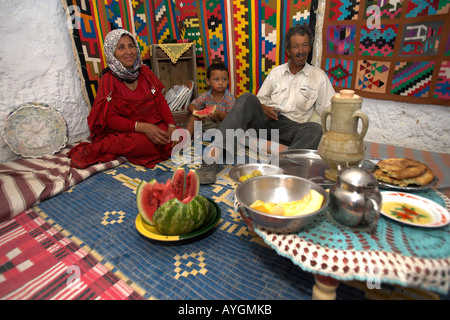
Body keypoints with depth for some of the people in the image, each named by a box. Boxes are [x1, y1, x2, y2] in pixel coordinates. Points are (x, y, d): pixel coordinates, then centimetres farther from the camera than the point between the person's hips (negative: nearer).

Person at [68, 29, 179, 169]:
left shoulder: (145, 72, 8)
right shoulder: (109, 80, -5)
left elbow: (161, 101, 6)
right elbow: (110, 118, -12)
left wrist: (171, 125, -13)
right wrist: (142, 127, -28)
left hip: (155, 126, 5)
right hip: (124, 130, -5)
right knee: (143, 142, -38)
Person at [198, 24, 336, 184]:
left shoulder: (319, 76, 12)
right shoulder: (276, 72, 17)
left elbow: (329, 112, 7)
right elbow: (260, 98, 19)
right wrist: (263, 108, -5)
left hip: (290, 127, -1)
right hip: (265, 119, 1)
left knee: (315, 129, -31)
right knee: (247, 98, -27)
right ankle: (213, 156, -41)